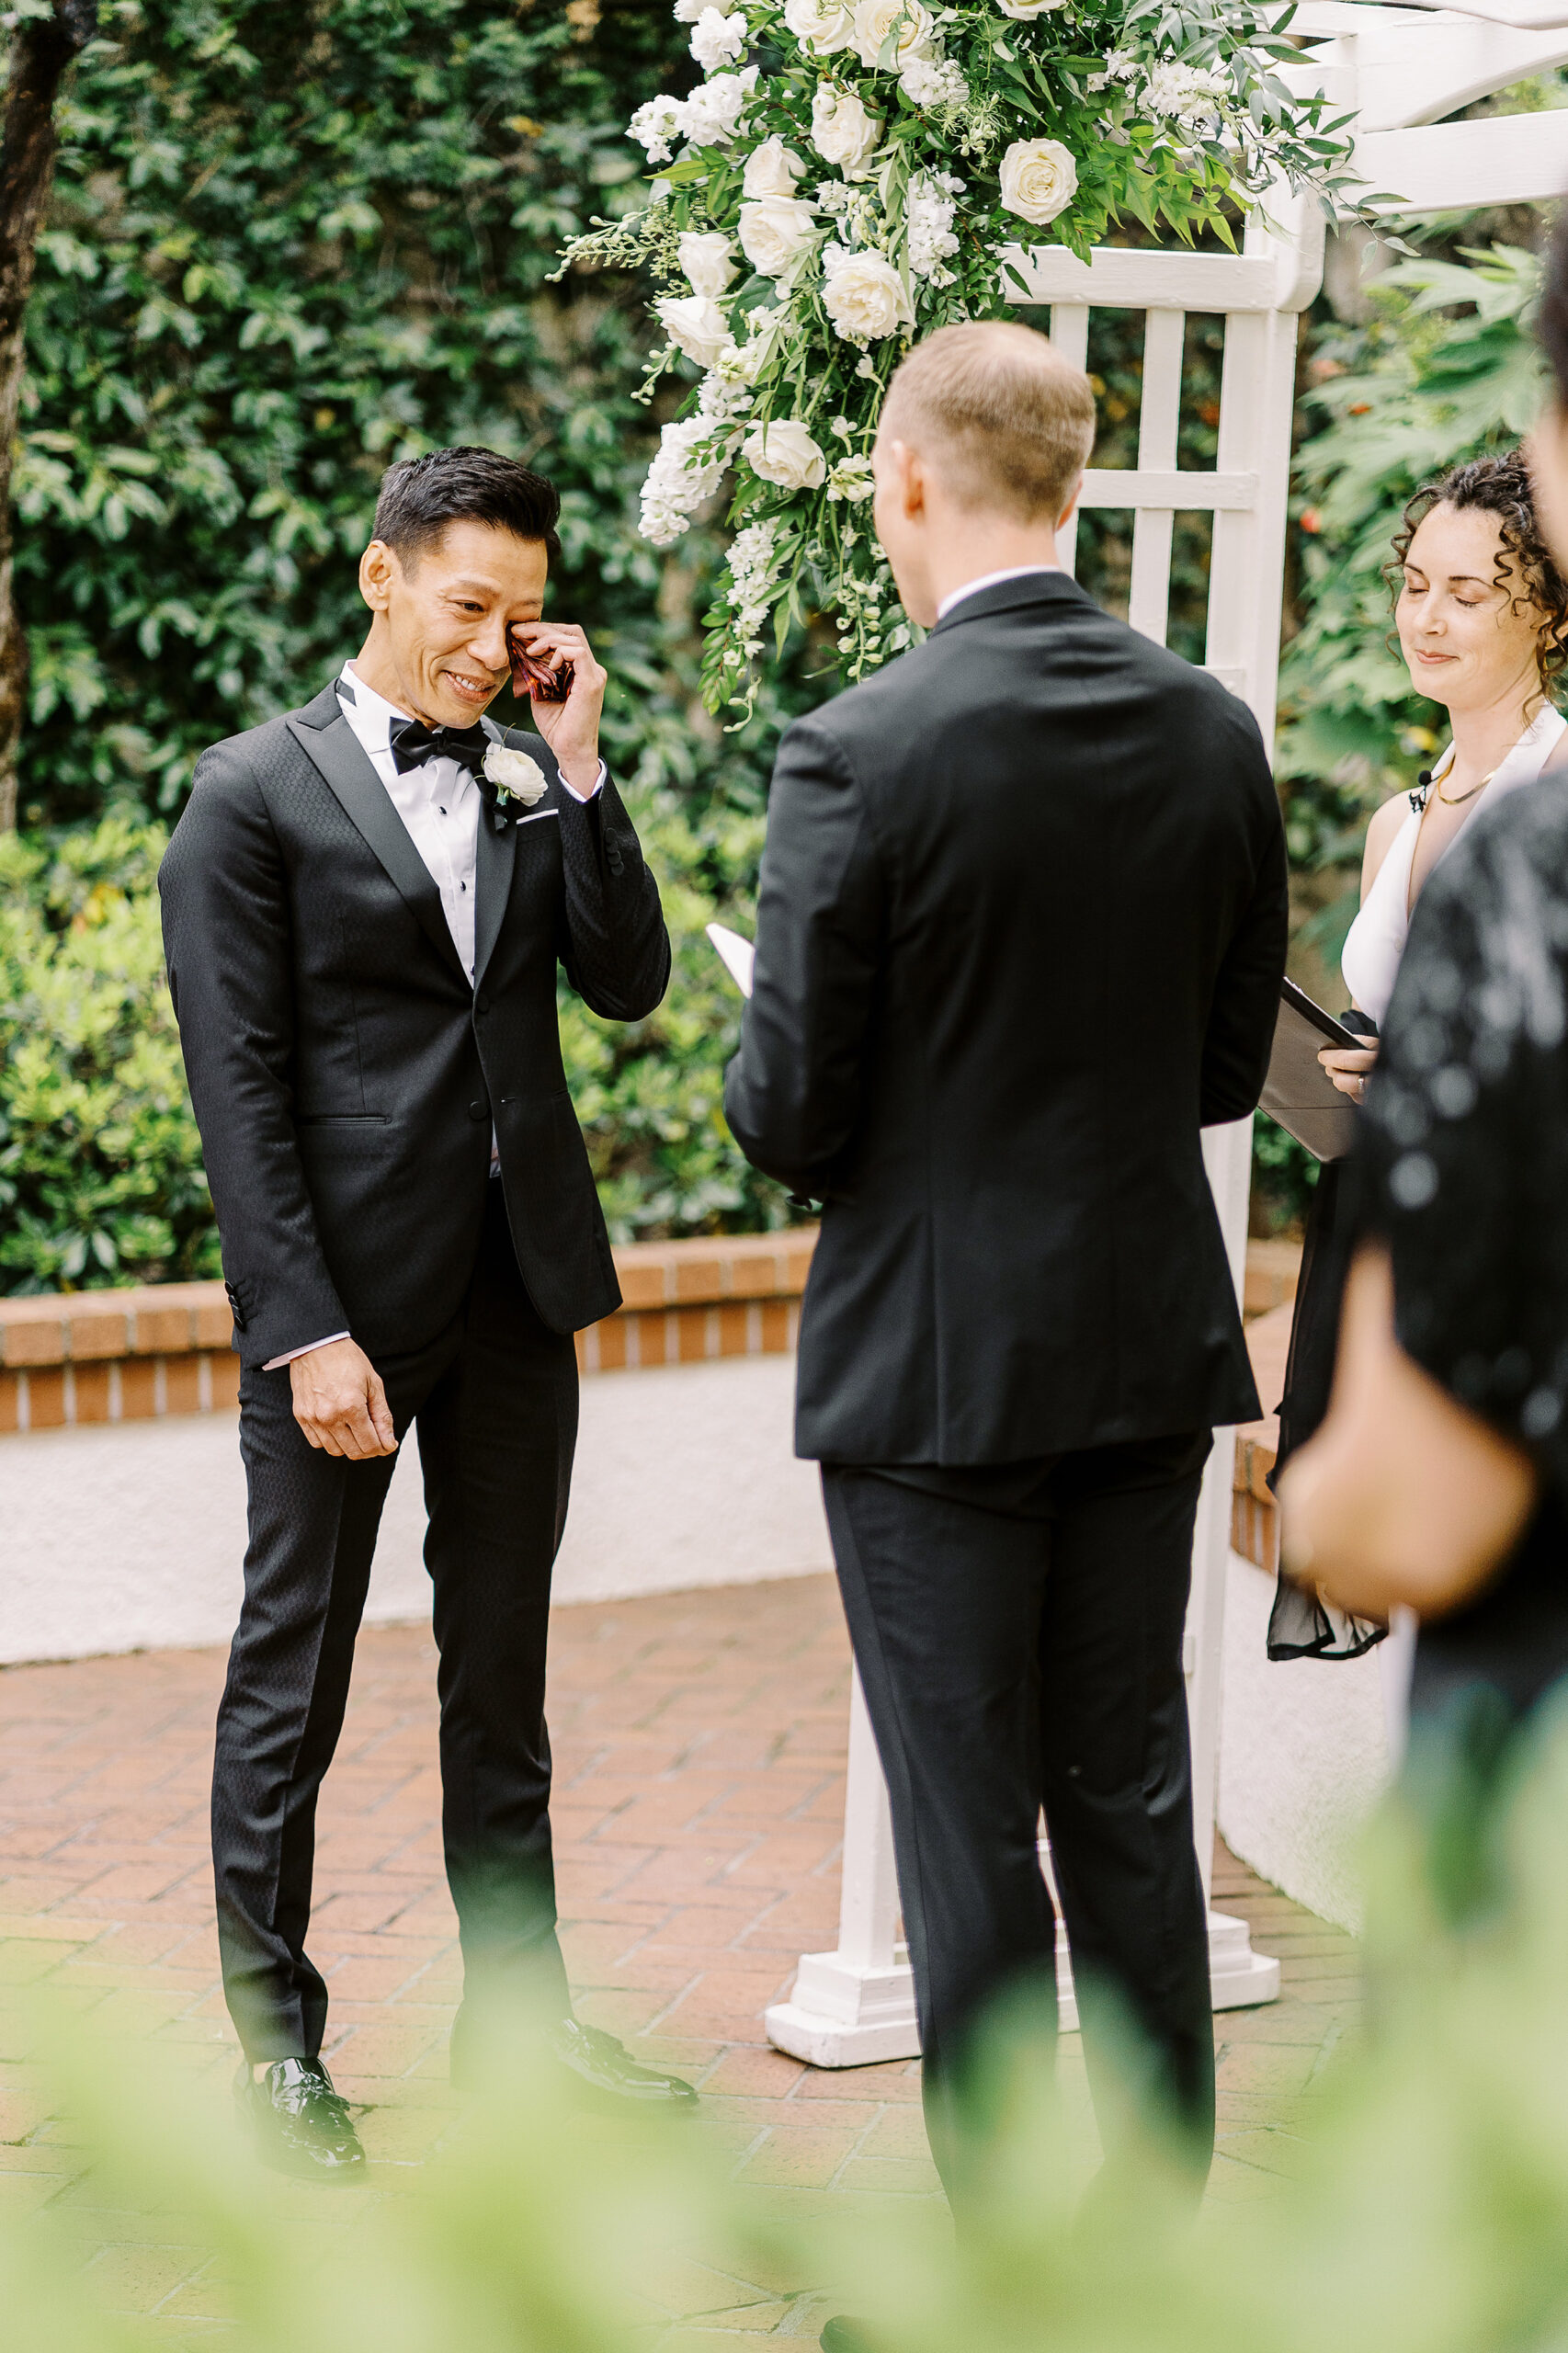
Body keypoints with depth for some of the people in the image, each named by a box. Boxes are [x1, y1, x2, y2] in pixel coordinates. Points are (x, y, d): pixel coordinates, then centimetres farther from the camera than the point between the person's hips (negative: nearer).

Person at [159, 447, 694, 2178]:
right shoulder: (256, 792, -5)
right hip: (341, 1292, -5)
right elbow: (240, 1087, -10)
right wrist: (305, 1331, -16)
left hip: (518, 1288, 5)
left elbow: (630, 981, 0)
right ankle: (275, 2042, 13)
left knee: (502, 1673, 14)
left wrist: (577, 759, -6)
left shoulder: (534, 785, 10)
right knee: (292, 1678, 4)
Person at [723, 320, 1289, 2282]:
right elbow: (1229, 1066, 7)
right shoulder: (1213, 733, -1)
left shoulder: (862, 753, -18)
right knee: (1129, 1796, 16)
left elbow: (791, 1117, -14)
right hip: (1151, 1333, 5)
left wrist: (766, 1074, 8)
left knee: (968, 1827, 5)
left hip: (936, 1362, -5)